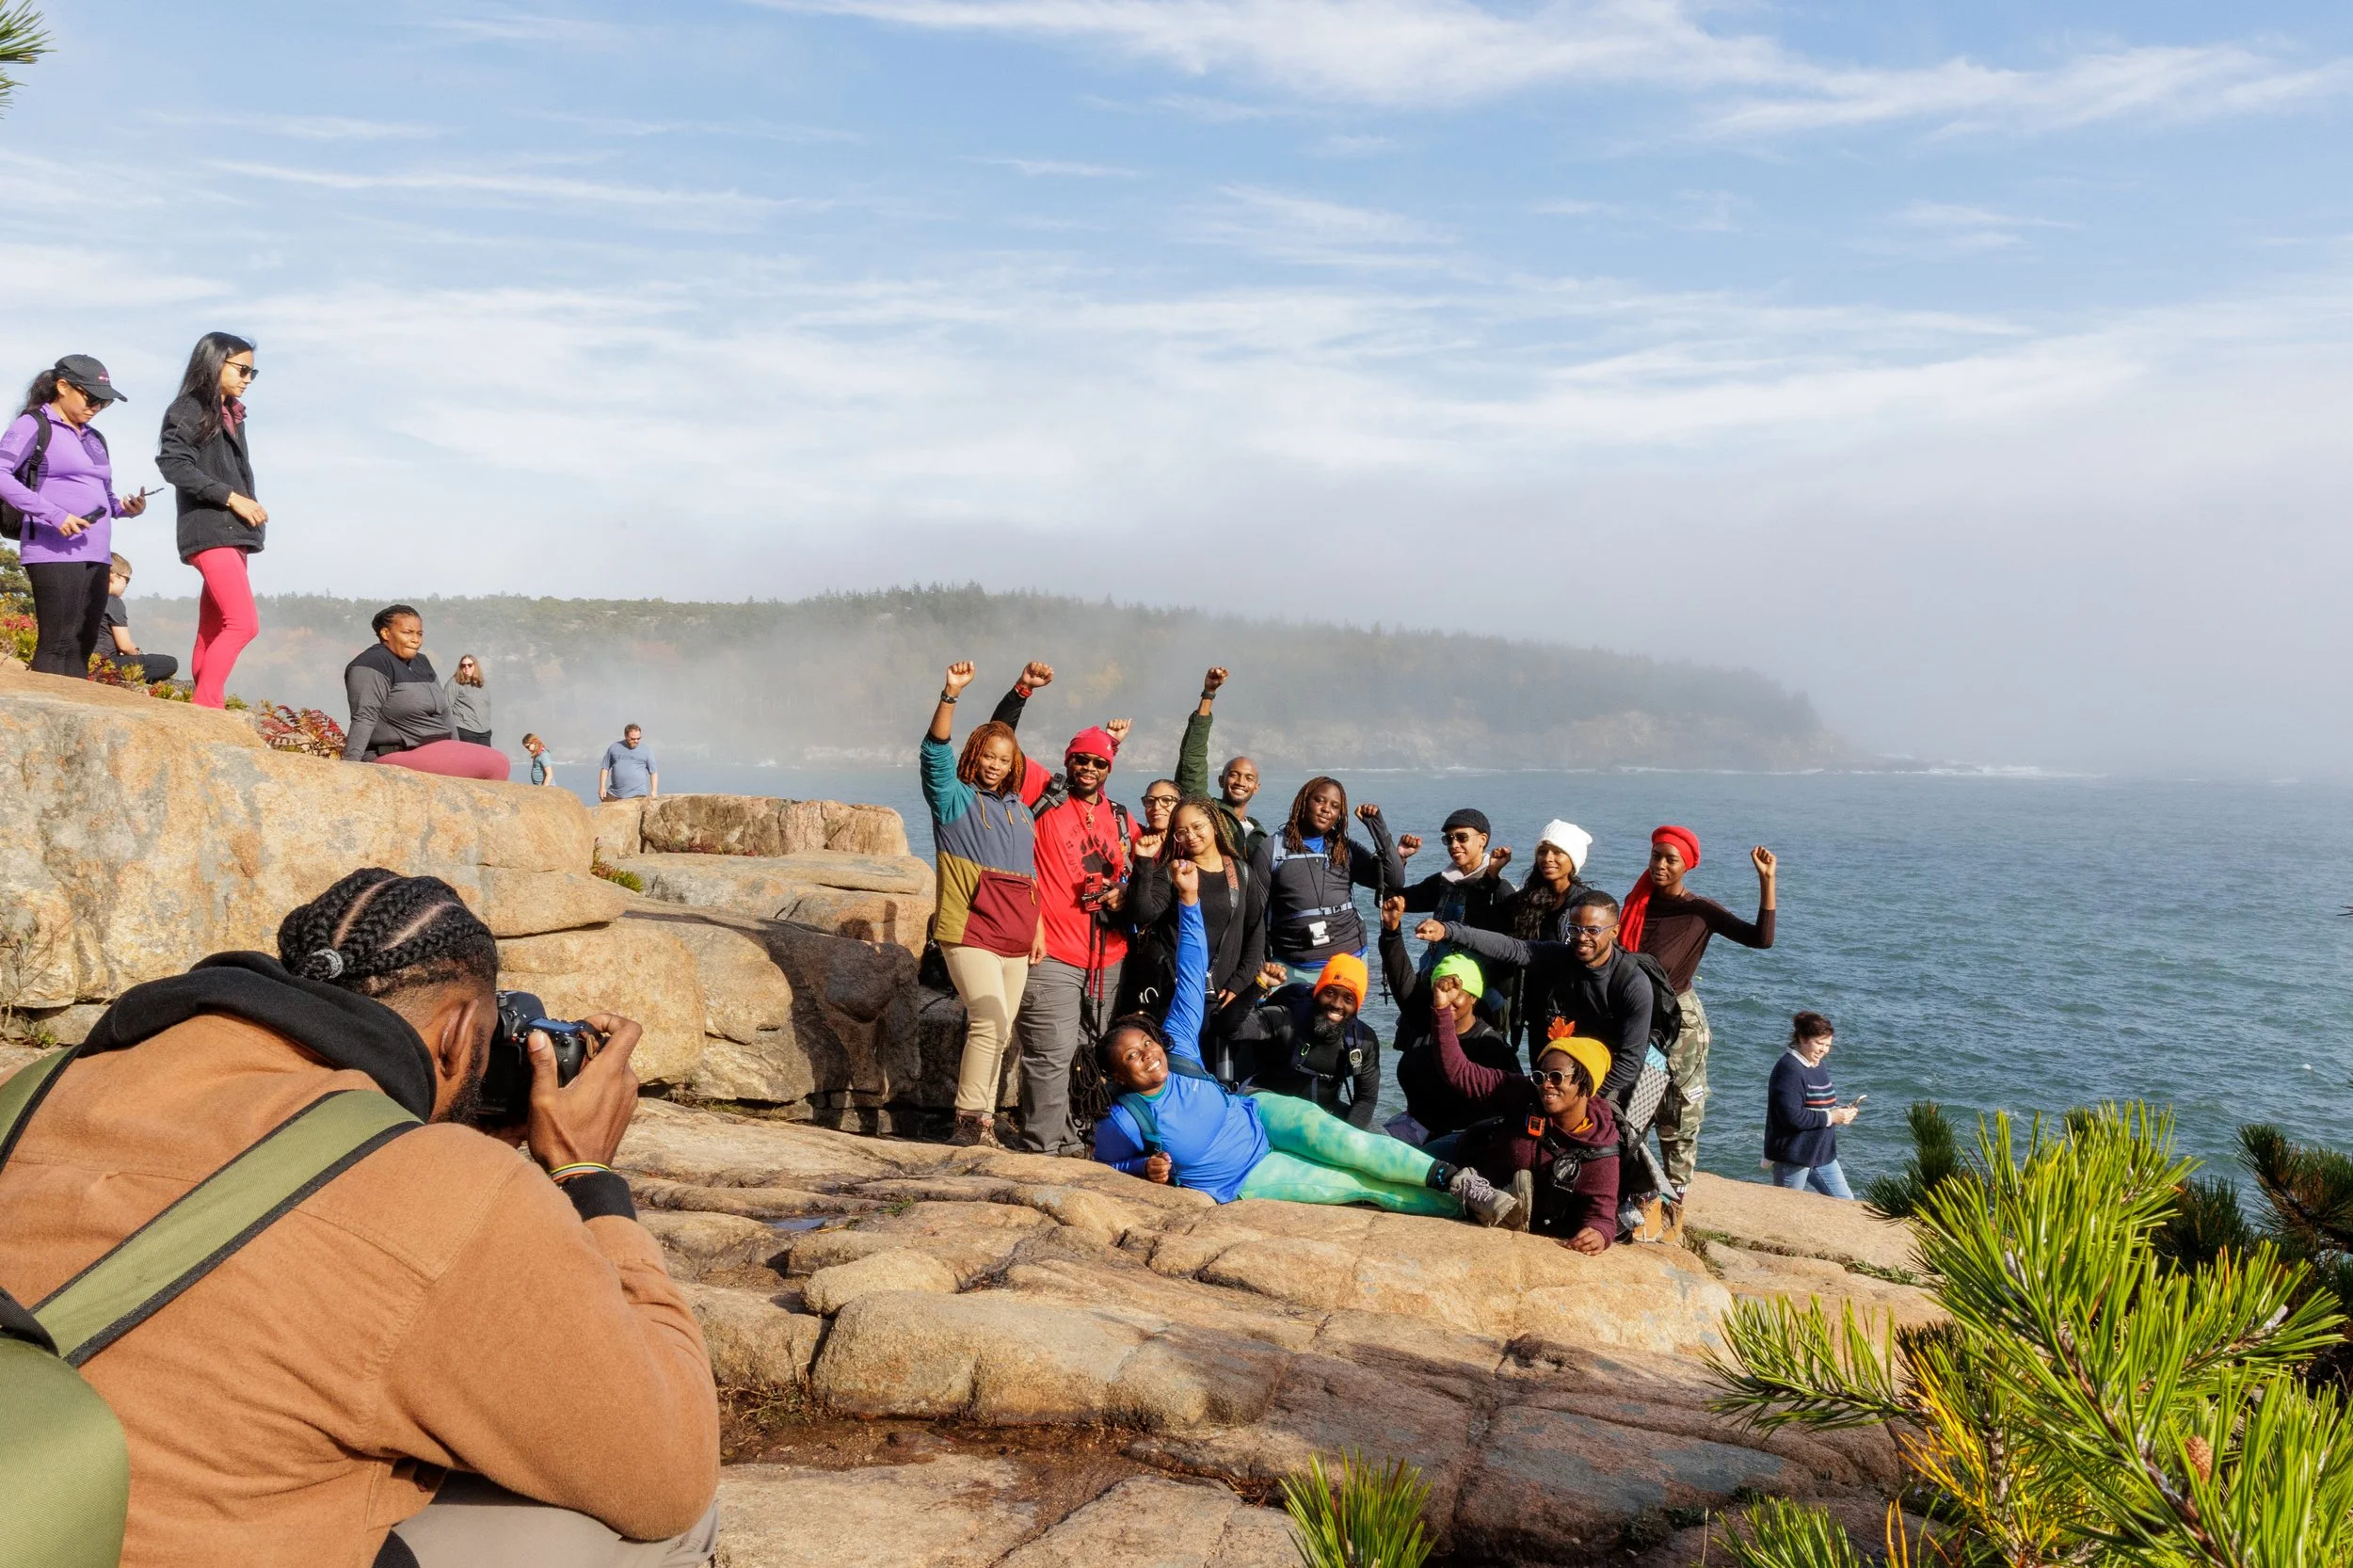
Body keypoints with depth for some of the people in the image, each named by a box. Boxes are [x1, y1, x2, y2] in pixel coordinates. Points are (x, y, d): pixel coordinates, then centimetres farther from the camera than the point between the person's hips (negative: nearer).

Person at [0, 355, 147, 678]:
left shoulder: (95, 438, 20)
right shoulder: (34, 425, -1)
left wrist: (124, 507, 4)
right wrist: (54, 515, -21)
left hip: (96, 555, 7)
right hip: (54, 553, -7)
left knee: (82, 646, 5)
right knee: (56, 645, -11)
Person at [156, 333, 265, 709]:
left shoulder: (232, 415, 21)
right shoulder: (189, 409, -3)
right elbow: (173, 464, -14)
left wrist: (250, 507, 3)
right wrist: (231, 497, -16)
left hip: (232, 534, 8)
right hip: (208, 531, -8)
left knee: (213, 632, 7)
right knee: (243, 623, -18)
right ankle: (202, 707, -17)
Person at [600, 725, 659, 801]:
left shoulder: (646, 750, 5)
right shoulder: (614, 748, 9)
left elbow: (653, 772, 5)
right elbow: (605, 768, 12)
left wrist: (654, 791, -2)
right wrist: (602, 787, 4)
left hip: (637, 795, -3)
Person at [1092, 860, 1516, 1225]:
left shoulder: (1177, 1053, -11)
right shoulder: (1123, 1121, -19)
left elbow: (1191, 981, -12)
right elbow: (1108, 1163, 0)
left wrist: (1189, 899, -19)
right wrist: (1145, 1167, -23)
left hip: (1262, 1117, 3)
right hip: (1245, 1180, -3)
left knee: (1347, 1145, -25)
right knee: (1361, 1184, -12)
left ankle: (1456, 1180, -20)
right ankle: (1462, 1204, -8)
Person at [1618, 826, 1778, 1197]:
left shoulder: (1701, 911, -7)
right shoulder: (1635, 903, 4)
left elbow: (1761, 938, -18)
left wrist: (1767, 880, -23)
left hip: (1679, 1021, -3)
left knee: (1678, 1114, 3)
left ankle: (1674, 1193, 11)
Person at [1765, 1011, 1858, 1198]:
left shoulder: (1818, 1067, 12)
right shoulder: (1788, 1069, -20)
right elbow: (1791, 1115, -27)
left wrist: (1841, 1111, 1)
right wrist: (1830, 1118, -21)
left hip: (1822, 1153, 9)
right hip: (1792, 1155, -9)